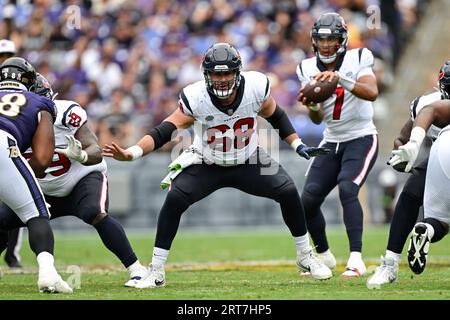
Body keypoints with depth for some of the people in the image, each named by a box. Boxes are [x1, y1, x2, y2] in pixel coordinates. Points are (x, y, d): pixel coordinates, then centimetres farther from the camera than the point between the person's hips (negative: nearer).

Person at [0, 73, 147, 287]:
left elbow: (96, 153, -25)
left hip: (84, 178, -5)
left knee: (95, 214, -34)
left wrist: (81, 155, -47)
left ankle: (136, 269, -29)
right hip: (47, 192, 5)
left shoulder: (65, 113, -26)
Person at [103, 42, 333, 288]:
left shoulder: (256, 86, -21)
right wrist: (131, 153, -43)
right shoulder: (195, 97, -27)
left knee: (288, 192, -14)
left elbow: (275, 116, -1)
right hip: (206, 166, -2)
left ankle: (305, 256, 11)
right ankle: (156, 272, -12)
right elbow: (165, 131, -30)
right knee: (174, 199, -24)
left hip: (248, 162, 2)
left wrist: (298, 146, -2)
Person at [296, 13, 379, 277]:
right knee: (308, 200, -2)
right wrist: (311, 105, -23)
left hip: (361, 139, -5)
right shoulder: (309, 69, 0)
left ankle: (356, 260, -28)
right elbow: (318, 119, -1)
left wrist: (340, 79, -43)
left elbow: (372, 93, -31)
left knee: (347, 189, -27)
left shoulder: (357, 60, -12)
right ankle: (324, 256, 21)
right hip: (332, 142, 5)